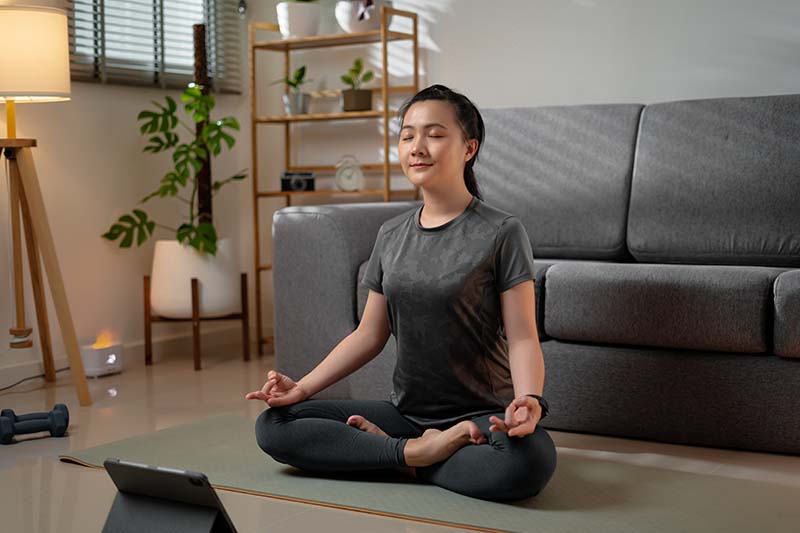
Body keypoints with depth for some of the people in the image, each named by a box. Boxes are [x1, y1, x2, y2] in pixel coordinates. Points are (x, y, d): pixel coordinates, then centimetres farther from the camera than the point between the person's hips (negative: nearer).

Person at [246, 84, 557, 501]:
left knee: (530, 461, -39)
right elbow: (369, 334, 10)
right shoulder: (391, 235, 8)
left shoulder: (501, 232, -7)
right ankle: (414, 452, -17)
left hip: (481, 414, -4)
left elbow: (521, 337, -12)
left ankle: (395, 455, -17)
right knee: (272, 426, -11)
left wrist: (528, 399, -32)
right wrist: (303, 387, -2)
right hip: (407, 410, 5)